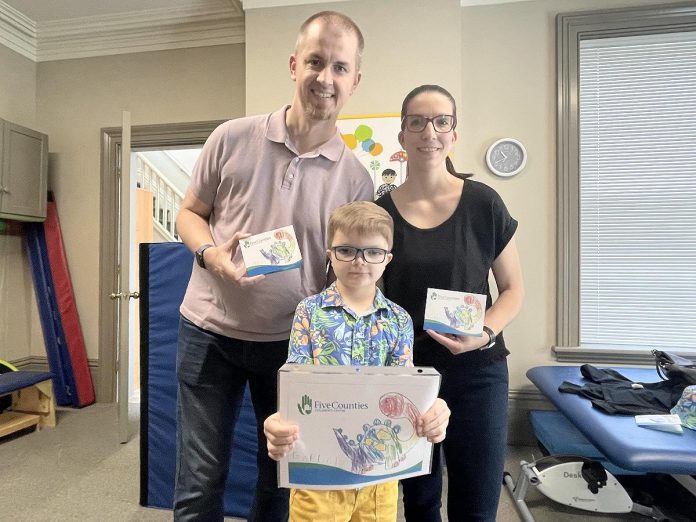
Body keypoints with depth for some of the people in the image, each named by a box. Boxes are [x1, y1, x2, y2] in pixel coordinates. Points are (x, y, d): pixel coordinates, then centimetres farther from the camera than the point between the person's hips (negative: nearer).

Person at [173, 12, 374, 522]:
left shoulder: (356, 179, -6)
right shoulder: (232, 138, -5)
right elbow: (189, 213, 5)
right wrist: (211, 254, -16)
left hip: (294, 342, 1)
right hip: (210, 329, 0)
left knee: (283, 481, 20)